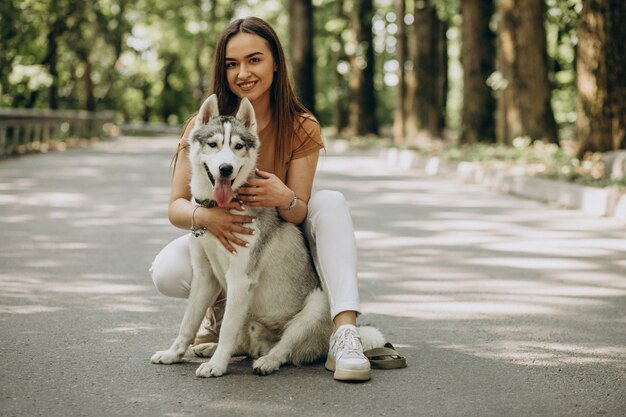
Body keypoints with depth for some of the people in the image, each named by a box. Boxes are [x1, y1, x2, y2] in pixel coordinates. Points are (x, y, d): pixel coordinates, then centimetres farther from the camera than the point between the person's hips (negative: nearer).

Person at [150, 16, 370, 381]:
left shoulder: (301, 128, -12)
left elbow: (301, 214, -14)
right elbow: (176, 206, -18)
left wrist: (285, 199, -40)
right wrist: (203, 216, -43)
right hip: (223, 241, 0)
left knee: (331, 202, -28)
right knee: (166, 273, -32)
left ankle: (346, 335, -39)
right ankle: (221, 305, 3)